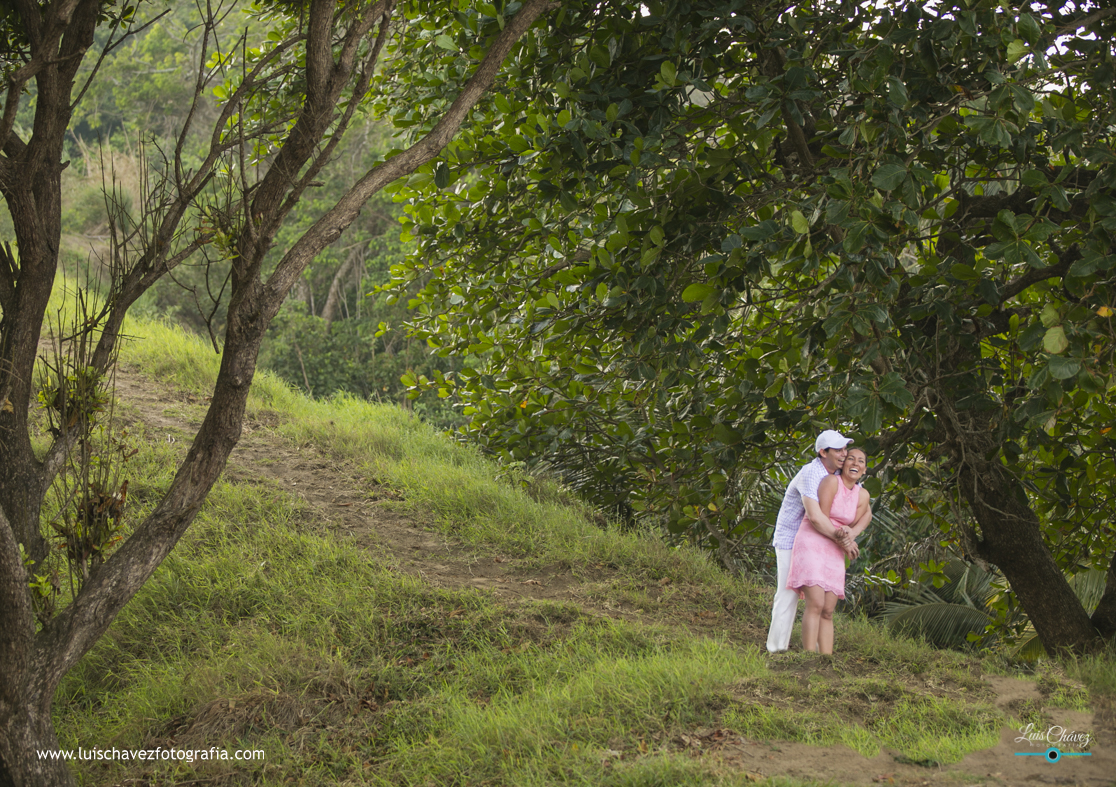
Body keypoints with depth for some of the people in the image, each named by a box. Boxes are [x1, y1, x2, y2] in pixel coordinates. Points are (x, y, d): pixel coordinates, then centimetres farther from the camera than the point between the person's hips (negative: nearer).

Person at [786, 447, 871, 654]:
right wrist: (842, 541, -7)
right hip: (811, 543, -7)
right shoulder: (831, 481, -9)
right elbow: (819, 519, -12)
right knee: (816, 604, -19)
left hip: (833, 552, 7)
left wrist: (848, 534, -15)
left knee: (828, 611, 2)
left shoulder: (862, 495, 9)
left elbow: (854, 526, 7)